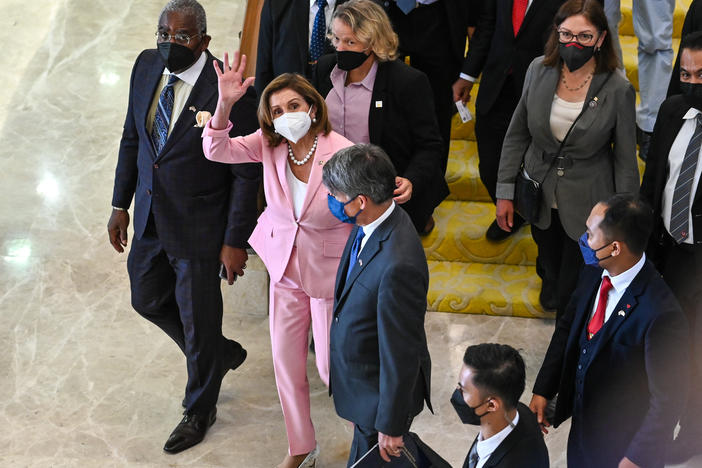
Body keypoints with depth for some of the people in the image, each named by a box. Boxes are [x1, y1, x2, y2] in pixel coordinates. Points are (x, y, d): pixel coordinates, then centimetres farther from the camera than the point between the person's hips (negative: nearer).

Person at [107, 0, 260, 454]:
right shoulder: (147, 66, -5)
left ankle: (200, 411, 37)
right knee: (148, 299, 23)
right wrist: (121, 204, 8)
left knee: (199, 321, 11)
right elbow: (132, 137, 7)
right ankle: (223, 353, 48)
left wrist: (235, 241, -14)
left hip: (200, 229, -7)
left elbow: (247, 175, -17)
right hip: (151, 216, 7)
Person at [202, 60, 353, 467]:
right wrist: (225, 104, -34)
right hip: (286, 268, 5)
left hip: (330, 271, -4)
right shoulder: (270, 145, -12)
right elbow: (218, 150, -20)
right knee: (286, 361, 14)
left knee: (332, 366, 7)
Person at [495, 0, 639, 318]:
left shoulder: (617, 90, -20)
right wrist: (505, 192, 1)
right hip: (541, 197, 3)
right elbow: (517, 134, 0)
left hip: (587, 206, -3)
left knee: (574, 291, 14)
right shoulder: (539, 70, -11)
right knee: (549, 260, 29)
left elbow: (625, 161, -11)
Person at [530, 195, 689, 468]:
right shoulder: (593, 273, -12)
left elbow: (667, 398, -24)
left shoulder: (661, 315, -33)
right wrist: (542, 391, 2)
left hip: (624, 440, -6)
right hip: (583, 419, 6)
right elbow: (568, 328, 5)